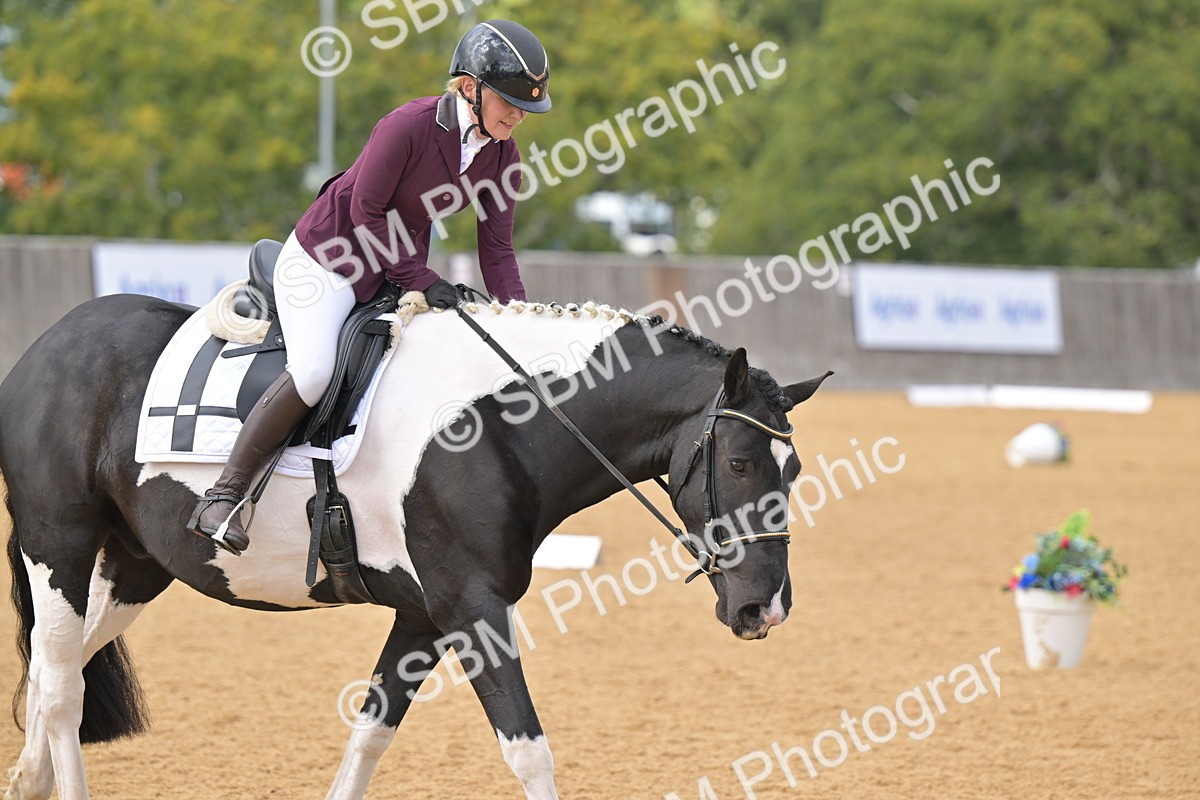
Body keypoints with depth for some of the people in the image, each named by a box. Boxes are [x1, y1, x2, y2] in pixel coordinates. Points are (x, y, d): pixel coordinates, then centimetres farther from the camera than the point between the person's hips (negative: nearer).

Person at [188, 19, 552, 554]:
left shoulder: (502, 154, -6)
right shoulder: (408, 127, -26)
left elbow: (497, 249, -2)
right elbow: (367, 213, -21)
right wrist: (421, 280, -23)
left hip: (402, 269, 8)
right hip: (327, 257, -8)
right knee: (313, 372, -27)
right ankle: (224, 495, -19)